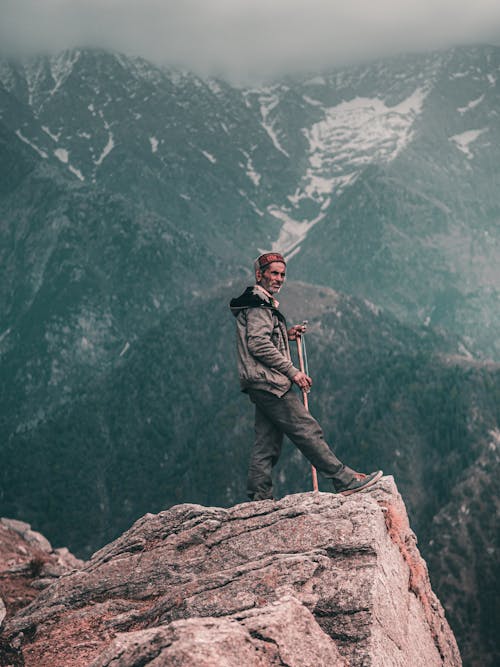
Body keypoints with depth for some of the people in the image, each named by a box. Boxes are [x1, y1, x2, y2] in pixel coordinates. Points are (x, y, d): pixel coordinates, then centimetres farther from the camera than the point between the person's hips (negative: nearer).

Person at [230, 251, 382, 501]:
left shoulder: (260, 303, 23)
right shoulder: (258, 304, -10)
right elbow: (259, 345, -20)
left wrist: (286, 335, 16)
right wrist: (292, 371, -17)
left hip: (262, 386, 11)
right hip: (269, 383, -11)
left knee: (267, 445, 8)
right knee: (308, 431, -9)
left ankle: (259, 500, 7)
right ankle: (344, 480, -8)